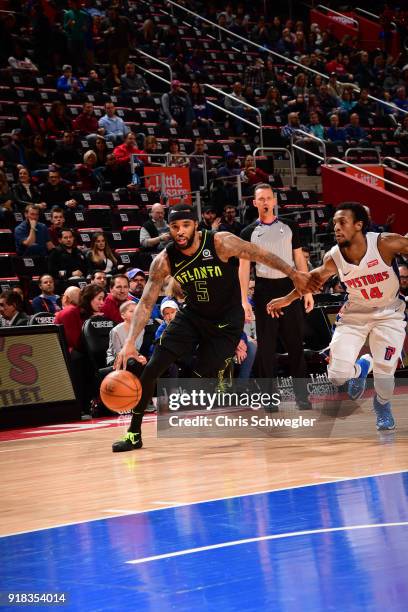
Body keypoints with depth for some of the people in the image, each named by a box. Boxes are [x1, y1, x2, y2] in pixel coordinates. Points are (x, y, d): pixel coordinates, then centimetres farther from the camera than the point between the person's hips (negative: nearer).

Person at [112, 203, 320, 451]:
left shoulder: (221, 243, -24)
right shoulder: (164, 261, -15)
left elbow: (262, 255, -13)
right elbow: (146, 303, -13)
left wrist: (295, 275, -10)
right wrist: (130, 342, -23)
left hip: (226, 322, -3)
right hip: (192, 316, 4)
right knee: (151, 370, -6)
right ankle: (134, 434, 6)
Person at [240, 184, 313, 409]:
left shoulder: (289, 227, 8)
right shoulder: (249, 232, 3)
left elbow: (299, 259, 9)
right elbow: (244, 266, 1)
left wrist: (307, 291, 2)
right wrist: (244, 300, -7)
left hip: (289, 287, 1)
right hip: (264, 290, -1)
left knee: (296, 344, 2)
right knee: (266, 346, 1)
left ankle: (301, 395, 9)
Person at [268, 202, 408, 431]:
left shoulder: (385, 243, -28)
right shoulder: (334, 258, -16)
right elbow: (316, 277, 4)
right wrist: (287, 299, 13)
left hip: (388, 313, -2)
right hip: (355, 314, 2)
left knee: (384, 372, -12)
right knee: (337, 376, -8)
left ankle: (383, 406, 25)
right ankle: (361, 367, 31)